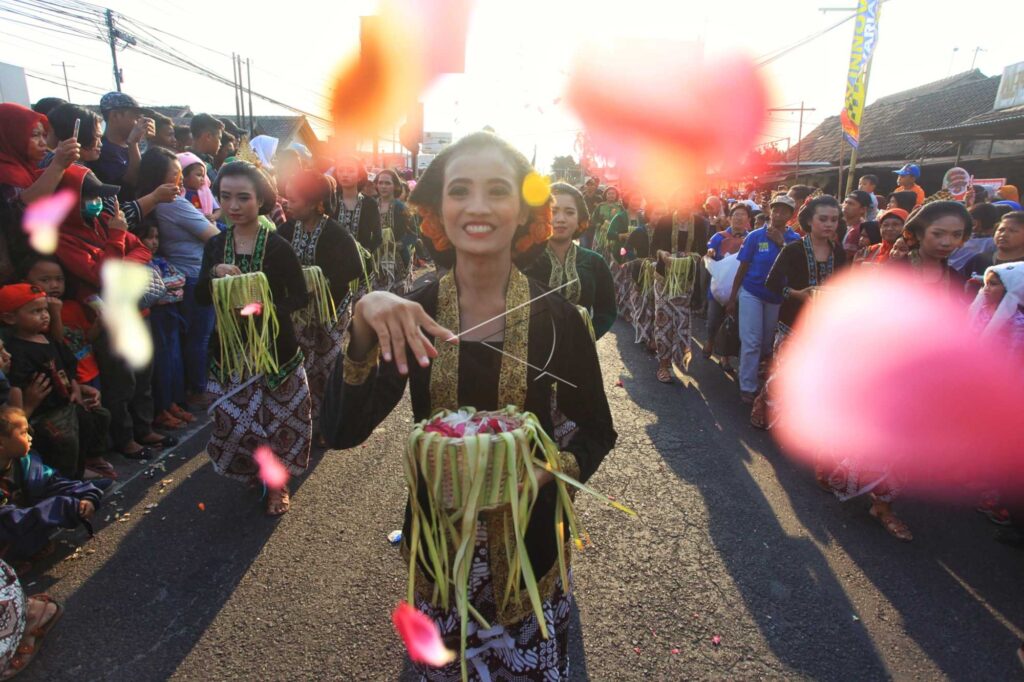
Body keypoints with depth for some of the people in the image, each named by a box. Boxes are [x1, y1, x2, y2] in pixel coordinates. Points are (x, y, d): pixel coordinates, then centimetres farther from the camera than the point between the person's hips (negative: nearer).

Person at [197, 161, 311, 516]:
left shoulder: (277, 246, -10)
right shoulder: (215, 245, 1)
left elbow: (301, 296, -9)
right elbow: (200, 298, 2)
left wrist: (268, 307, -26)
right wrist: (215, 274, -18)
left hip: (275, 347, -3)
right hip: (230, 350, 3)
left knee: (277, 417, 9)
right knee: (235, 419, 9)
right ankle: (252, 472, 37)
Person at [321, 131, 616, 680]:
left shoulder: (555, 317, -13)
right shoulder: (410, 315, -10)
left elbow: (597, 430, -3)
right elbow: (342, 432, -18)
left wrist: (551, 470, -22)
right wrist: (364, 325, -31)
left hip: (529, 541, -1)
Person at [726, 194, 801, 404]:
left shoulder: (794, 239, -3)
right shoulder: (755, 236, -7)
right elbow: (742, 268, -4)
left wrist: (782, 243, -21)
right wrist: (732, 298, -3)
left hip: (777, 297, 2)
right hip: (751, 293, -2)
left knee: (768, 343, 14)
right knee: (751, 341, -6)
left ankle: (765, 382, 33)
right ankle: (748, 387, 2)